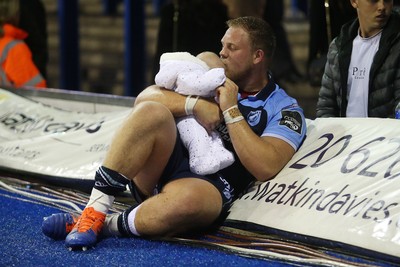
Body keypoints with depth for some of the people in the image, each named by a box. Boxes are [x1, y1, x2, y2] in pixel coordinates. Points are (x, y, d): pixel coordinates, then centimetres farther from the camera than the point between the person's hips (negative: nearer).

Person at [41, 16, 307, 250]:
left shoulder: (285, 110, 7)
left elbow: (265, 167, -13)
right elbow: (146, 96, 8)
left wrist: (230, 111, -8)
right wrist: (196, 105, -7)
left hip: (208, 187, -4)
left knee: (188, 198, -43)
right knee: (152, 112, -28)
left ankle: (106, 225, -20)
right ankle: (93, 212, -28)